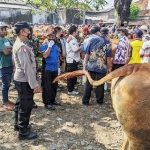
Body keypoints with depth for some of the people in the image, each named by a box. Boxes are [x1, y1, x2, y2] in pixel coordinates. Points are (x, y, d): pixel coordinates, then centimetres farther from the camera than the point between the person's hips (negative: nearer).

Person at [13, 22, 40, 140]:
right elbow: (27, 67, -26)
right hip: (24, 81, -10)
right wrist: (35, 84, -25)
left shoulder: (18, 44, 12)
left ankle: (18, 124, 38)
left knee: (21, 103, 22)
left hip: (20, 79, 10)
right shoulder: (22, 46, -21)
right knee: (26, 105, -1)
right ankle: (23, 132, 11)